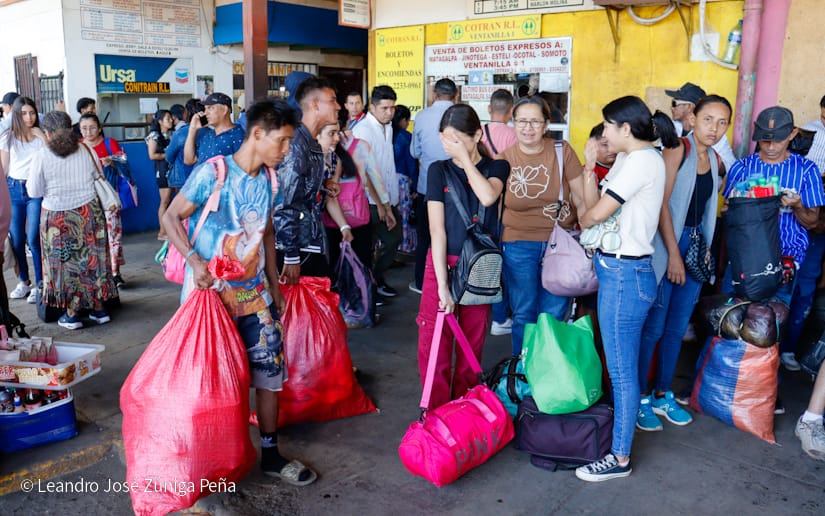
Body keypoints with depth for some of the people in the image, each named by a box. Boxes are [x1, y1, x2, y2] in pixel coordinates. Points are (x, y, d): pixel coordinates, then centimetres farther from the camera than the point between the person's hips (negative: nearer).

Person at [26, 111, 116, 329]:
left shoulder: (41, 157, -11)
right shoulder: (87, 151, -3)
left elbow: (34, 191, -6)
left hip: (58, 218, -3)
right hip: (89, 212, 3)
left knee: (66, 263, 9)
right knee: (92, 259, 12)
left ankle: (72, 314, 16)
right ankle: (99, 309, 20)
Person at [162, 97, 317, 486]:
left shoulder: (268, 179, 4)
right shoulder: (213, 173, -16)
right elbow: (171, 217, -10)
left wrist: (274, 284, 16)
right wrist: (194, 260, -24)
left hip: (254, 292, 6)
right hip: (211, 291, -5)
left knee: (270, 367, 5)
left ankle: (270, 453, 19)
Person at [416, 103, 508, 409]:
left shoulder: (497, 168, 4)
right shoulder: (439, 170, 1)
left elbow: (488, 196, -21)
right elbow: (437, 229, -6)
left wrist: (464, 156, -14)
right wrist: (442, 284, -13)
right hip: (443, 262, 0)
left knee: (472, 343, 8)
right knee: (432, 343, -4)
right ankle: (437, 412, 11)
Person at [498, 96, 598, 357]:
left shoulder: (562, 152, -3)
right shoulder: (504, 160, -2)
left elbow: (583, 201, 1)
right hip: (519, 245, 0)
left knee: (554, 317, 7)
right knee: (524, 315, 9)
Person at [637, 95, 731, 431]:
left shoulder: (716, 161, 12)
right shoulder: (678, 149, -10)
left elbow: (705, 207, 17)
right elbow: (662, 202, -15)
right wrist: (673, 254, -16)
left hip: (696, 248, 7)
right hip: (666, 246, -7)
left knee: (677, 328, 12)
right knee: (653, 327, -2)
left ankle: (662, 395, 25)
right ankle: (639, 399, 11)